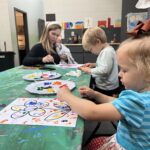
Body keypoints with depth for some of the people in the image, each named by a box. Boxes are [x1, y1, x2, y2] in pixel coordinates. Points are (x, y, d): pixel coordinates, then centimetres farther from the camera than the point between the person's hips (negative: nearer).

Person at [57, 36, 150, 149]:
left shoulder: (137, 101, -35)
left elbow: (91, 112, -37)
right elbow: (118, 104, 11)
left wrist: (66, 96, -21)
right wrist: (95, 95, -2)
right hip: (125, 140, 8)